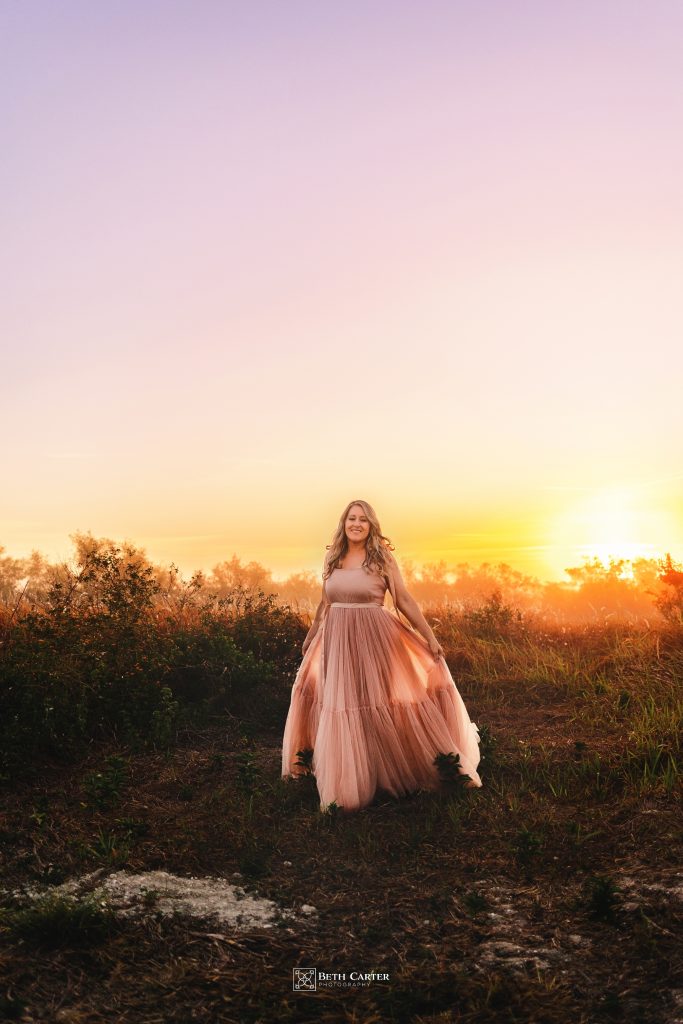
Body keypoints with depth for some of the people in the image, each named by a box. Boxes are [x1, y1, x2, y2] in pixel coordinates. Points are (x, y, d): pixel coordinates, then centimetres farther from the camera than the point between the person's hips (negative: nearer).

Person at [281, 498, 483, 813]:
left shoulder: (383, 557, -4)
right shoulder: (332, 558, 7)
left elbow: (405, 600, -5)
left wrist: (430, 637, -9)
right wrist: (310, 637, 25)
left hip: (375, 640, -4)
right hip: (337, 641, 4)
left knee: (381, 703, -1)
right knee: (342, 707, 8)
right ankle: (348, 781, 23)